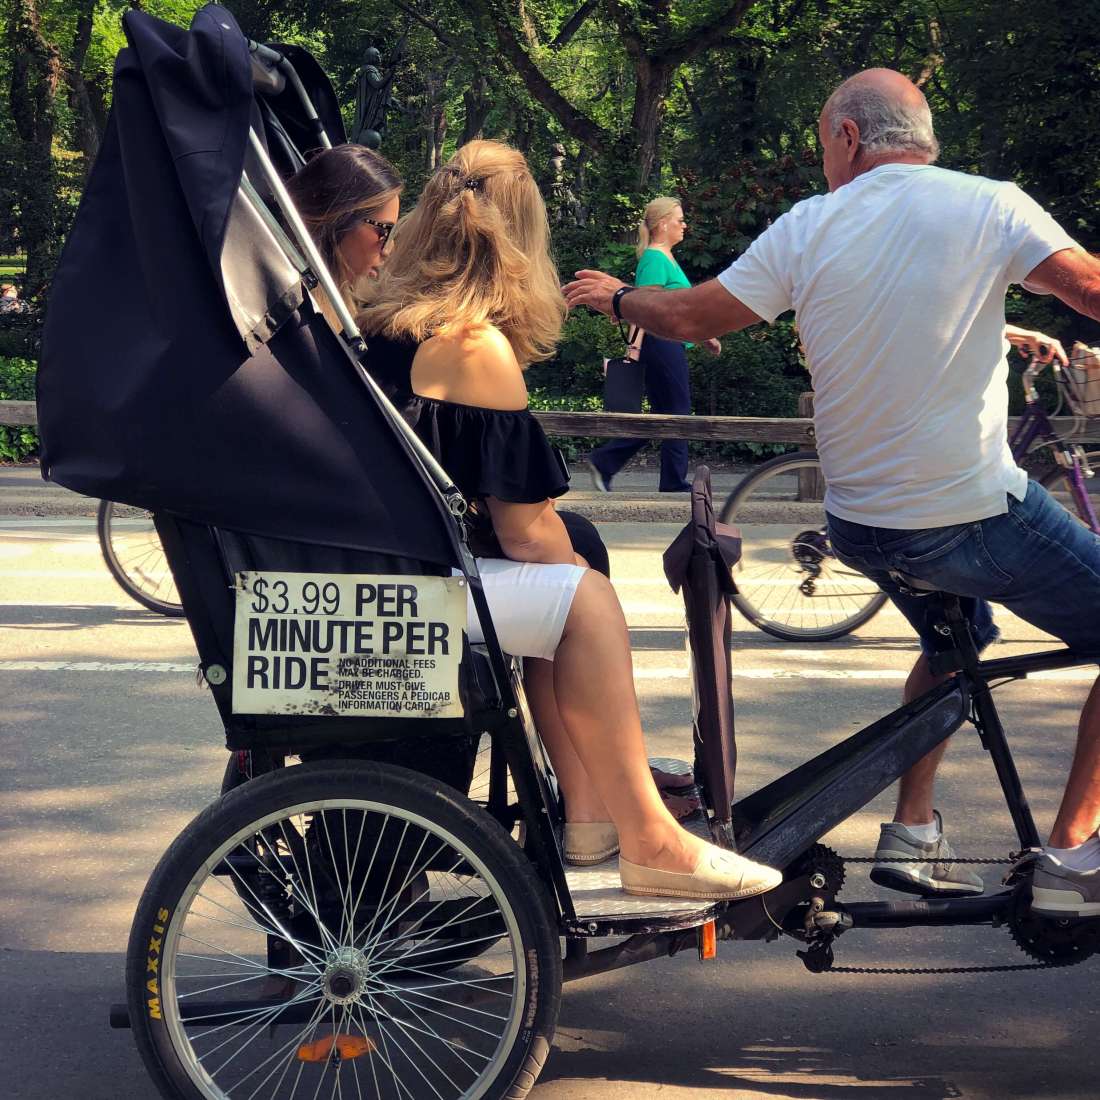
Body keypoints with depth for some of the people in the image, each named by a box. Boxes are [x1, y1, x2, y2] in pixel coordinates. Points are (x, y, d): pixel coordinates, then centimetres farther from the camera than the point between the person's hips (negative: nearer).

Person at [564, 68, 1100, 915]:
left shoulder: (807, 228, 2)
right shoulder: (990, 205, -8)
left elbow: (692, 315, 10)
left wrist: (615, 297, 28)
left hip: (860, 521, 6)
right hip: (977, 514, -6)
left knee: (954, 639, 32)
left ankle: (912, 833, 26)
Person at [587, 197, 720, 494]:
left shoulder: (666, 258, 18)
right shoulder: (654, 259, -12)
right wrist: (633, 353, -24)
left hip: (671, 346, 10)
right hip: (662, 344, -10)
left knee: (662, 414, 11)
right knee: (676, 413, -3)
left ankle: (604, 462, 12)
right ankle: (675, 483, 6)